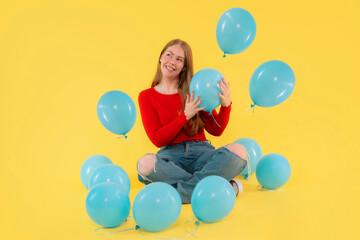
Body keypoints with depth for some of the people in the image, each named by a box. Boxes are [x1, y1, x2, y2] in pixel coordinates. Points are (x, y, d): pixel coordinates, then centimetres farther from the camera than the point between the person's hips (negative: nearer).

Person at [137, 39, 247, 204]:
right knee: (145, 163, -36)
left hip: (200, 151, 1)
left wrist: (225, 105, -11)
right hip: (171, 154, -1)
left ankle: (176, 193, -28)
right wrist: (185, 116, -11)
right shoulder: (146, 97, 8)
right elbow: (157, 140, -2)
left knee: (238, 151, -28)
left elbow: (216, 130, 7)